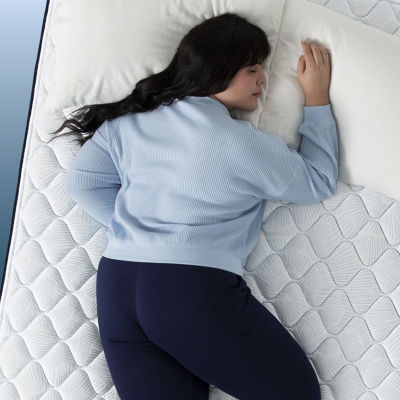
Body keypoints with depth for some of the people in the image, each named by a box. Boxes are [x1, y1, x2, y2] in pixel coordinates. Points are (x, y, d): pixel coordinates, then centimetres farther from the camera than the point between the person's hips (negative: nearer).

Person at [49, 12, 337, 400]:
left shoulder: (130, 119, 12)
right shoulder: (245, 141, -2)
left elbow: (81, 181, 10)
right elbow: (319, 182, 11)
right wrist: (317, 99, 17)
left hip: (115, 285, 6)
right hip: (198, 287, -6)